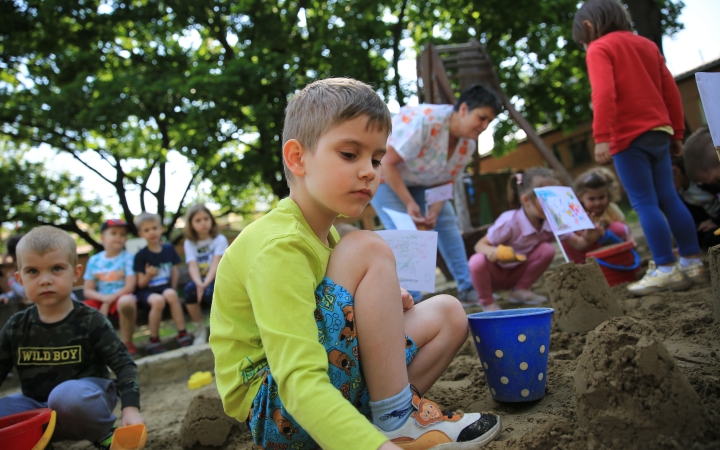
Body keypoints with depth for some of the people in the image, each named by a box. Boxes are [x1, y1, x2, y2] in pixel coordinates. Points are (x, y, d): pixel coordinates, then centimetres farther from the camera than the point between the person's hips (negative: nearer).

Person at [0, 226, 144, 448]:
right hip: (38, 409, 4)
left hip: (85, 399, -4)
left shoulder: (90, 321, -10)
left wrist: (130, 408, -20)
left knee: (67, 395, -37)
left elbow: (124, 365, -9)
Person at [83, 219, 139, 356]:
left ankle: (127, 343, -14)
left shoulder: (127, 258, -2)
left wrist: (110, 300, -15)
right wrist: (104, 298, -14)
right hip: (100, 300, 4)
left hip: (122, 298, -3)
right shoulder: (94, 260, 7)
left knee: (126, 301, -39)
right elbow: (87, 290, 5)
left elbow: (130, 287, -9)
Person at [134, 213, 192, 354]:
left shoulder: (169, 249, 7)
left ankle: (182, 334, -24)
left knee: (171, 294, -33)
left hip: (166, 288, 2)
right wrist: (148, 275, -23)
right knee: (158, 300, -35)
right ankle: (154, 341, -17)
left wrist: (173, 290, -1)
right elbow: (141, 284, -3)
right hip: (146, 291, -2)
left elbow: (174, 271, 11)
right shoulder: (141, 255, -2)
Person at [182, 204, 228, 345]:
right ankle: (200, 329, -14)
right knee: (190, 289, -32)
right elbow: (193, 266, -10)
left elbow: (216, 263, -14)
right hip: (200, 281, 2)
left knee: (210, 291, -36)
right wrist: (199, 283, -31)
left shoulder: (219, 239, -1)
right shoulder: (189, 243, 6)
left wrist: (206, 283, -32)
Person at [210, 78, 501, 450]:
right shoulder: (278, 247, -23)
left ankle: (391, 410, -7)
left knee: (447, 314, 7)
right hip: (278, 409, -9)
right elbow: (299, 381, -33)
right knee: (367, 249, -24)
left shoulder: (323, 234, 8)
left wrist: (381, 306, 1)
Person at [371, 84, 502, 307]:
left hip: (418, 181, 7)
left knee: (447, 223, 1)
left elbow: (445, 181, -4)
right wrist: (409, 203, -30)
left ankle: (467, 289, 9)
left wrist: (434, 212, -21)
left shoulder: (468, 144, -10)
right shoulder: (424, 120, -34)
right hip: (384, 175, -7)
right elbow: (387, 163, -31)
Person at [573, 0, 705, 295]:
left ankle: (666, 269, -4)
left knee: (644, 203, -5)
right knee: (669, 198, 11)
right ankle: (693, 262, 16)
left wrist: (601, 137, -21)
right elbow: (671, 91, 17)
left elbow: (604, 94, -18)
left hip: (629, 137, -7)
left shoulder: (599, 49, -3)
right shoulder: (647, 44, 19)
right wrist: (676, 133, 20)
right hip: (659, 132, 7)